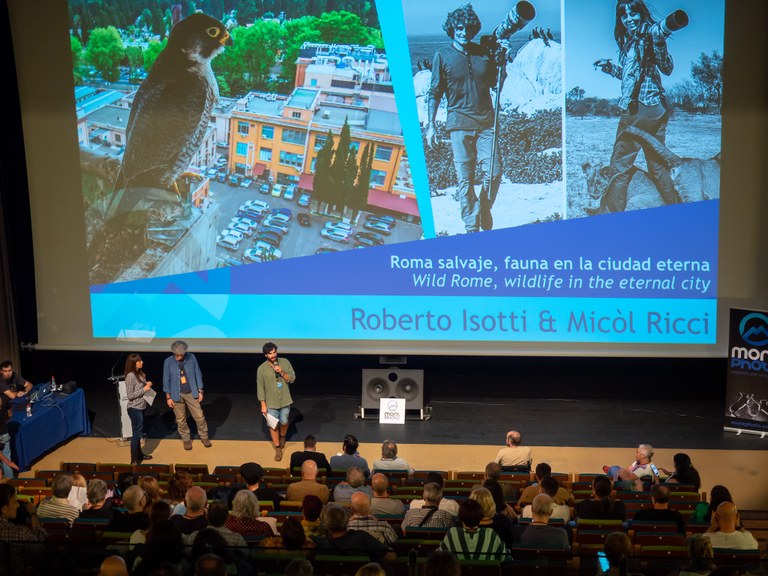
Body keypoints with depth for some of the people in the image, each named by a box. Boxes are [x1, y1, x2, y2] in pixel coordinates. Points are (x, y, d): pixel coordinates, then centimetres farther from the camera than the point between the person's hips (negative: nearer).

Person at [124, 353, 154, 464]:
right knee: (136, 433, -2)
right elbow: (130, 395, -22)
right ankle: (134, 460, 6)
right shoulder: (131, 376, -21)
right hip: (134, 408, -9)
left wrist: (147, 385, 0)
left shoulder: (140, 373, 6)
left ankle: (139, 454, 33)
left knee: (139, 432, 20)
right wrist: (144, 389, -21)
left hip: (141, 407, 9)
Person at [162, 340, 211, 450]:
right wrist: (168, 397, -2)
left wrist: (200, 391, 1)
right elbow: (166, 380, -2)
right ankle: (186, 439, 26)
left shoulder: (191, 358, -7)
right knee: (181, 420, 8)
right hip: (177, 395, -1)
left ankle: (204, 437, 22)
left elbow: (198, 374, 1)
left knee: (199, 417, 4)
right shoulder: (168, 362, -9)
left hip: (191, 393, 1)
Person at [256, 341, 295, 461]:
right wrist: (263, 405, -8)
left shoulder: (285, 362, -9)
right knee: (273, 425, 5)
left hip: (285, 401, 1)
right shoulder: (262, 369, -13)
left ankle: (282, 436, 47)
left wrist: (282, 373, -25)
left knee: (284, 422, 15)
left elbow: (292, 379, -7)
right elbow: (260, 388, -8)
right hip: (271, 403, -1)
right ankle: (278, 449, 20)